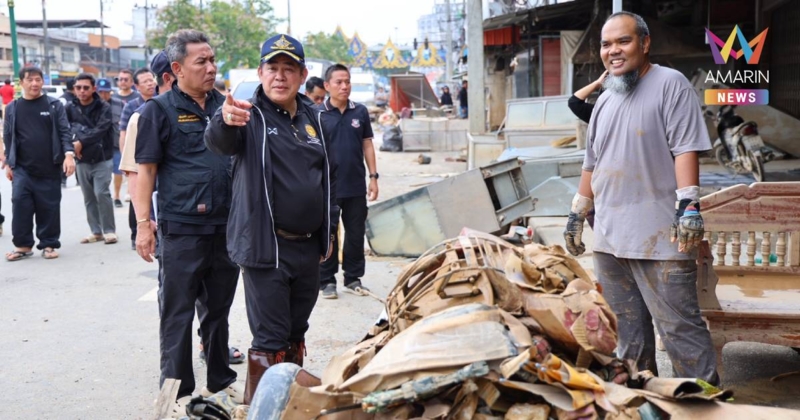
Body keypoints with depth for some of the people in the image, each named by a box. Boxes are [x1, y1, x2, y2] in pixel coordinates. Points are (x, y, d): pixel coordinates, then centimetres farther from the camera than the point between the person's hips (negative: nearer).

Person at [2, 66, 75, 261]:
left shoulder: (54, 105, 3)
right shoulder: (12, 108, 8)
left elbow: (64, 132, -1)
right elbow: (7, 137, 12)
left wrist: (68, 154, -15)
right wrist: (8, 163, 8)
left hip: (49, 168, -1)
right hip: (22, 168, 1)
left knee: (49, 206, 3)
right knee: (20, 204, -6)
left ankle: (49, 244, 15)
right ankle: (23, 245, 5)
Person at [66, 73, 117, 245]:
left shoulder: (104, 107, -6)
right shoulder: (70, 108, 3)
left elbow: (100, 130, -18)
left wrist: (81, 142, -23)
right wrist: (72, 145, -17)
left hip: (102, 158, -4)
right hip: (82, 160, 4)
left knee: (101, 193, -12)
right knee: (89, 198, 9)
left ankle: (109, 230, -1)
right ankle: (96, 231, 18)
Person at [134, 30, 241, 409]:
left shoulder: (223, 105, 10)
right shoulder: (160, 109, -5)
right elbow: (146, 170, -6)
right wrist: (143, 224, -11)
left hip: (226, 226, 5)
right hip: (181, 229, -5)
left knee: (219, 308, 16)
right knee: (178, 313, 4)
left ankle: (220, 379, 29)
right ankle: (178, 391, 16)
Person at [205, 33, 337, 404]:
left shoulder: (311, 118, 11)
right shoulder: (250, 116, -8)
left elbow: (327, 176, 20)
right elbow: (219, 142, -30)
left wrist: (328, 231, 18)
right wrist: (225, 121, -53)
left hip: (308, 247, 6)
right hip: (266, 248, -6)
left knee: (296, 335, 18)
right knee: (270, 340, -3)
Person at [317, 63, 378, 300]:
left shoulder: (360, 112, 5)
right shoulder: (318, 114, -3)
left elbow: (367, 145, 9)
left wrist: (373, 177, 5)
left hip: (356, 187, 3)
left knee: (356, 234, 10)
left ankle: (353, 278, 23)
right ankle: (327, 281, 17)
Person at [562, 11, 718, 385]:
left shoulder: (669, 84, -3)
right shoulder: (605, 101, 18)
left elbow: (685, 149, -12)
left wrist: (689, 206, -21)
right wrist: (577, 214, 23)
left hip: (660, 238, -7)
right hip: (609, 237, 7)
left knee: (680, 327, -5)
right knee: (627, 330, 15)